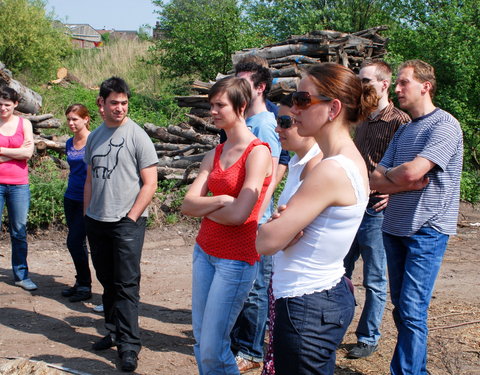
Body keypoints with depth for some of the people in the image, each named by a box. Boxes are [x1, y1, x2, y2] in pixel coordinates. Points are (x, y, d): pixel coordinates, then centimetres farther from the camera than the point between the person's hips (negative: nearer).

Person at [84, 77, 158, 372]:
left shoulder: (137, 136, -7)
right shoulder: (95, 137, 12)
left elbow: (150, 184, -9)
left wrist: (131, 217, -12)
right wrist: (87, 214, 13)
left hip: (127, 222, -6)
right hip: (97, 222, 6)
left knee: (126, 284, -4)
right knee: (107, 281, 15)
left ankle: (129, 344, 3)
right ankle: (114, 331, 29)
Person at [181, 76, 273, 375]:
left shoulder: (258, 153, -12)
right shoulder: (214, 156, 9)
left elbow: (238, 214, -20)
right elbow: (187, 205, 0)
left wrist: (203, 207, -3)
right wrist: (221, 200, -17)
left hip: (237, 258, -7)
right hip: (205, 250, 7)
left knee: (213, 350, -4)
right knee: (200, 341, 12)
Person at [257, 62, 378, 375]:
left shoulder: (331, 170, -23)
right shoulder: (352, 159, 6)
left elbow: (266, 241, -23)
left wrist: (276, 222, -3)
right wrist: (285, 221, -11)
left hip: (308, 308, -9)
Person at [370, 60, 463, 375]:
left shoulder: (445, 125, -10)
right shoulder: (403, 131, 14)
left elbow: (411, 172, -24)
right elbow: (376, 180, 5)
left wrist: (388, 175, -3)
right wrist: (408, 183, -13)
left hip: (427, 230, -8)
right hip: (395, 227, 8)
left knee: (412, 311, -8)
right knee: (400, 307, 13)